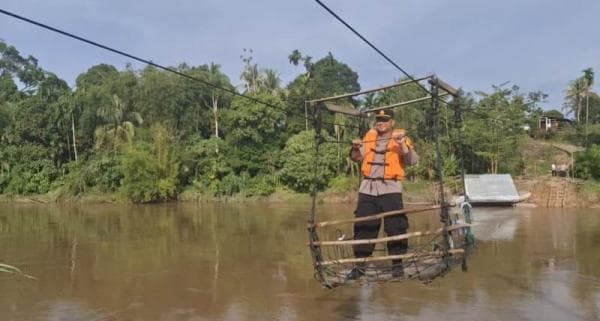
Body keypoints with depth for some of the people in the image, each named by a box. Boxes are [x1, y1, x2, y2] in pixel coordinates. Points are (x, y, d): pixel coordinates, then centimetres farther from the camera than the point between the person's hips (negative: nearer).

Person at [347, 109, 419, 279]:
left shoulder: (401, 138, 2)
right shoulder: (370, 136, 13)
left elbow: (413, 160, -11)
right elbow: (356, 158, 17)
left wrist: (401, 143, -23)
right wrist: (355, 147, -3)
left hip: (390, 188, -4)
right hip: (368, 188, 4)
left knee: (395, 226, -4)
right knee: (363, 227, 5)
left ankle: (397, 264, 9)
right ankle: (360, 264, 11)